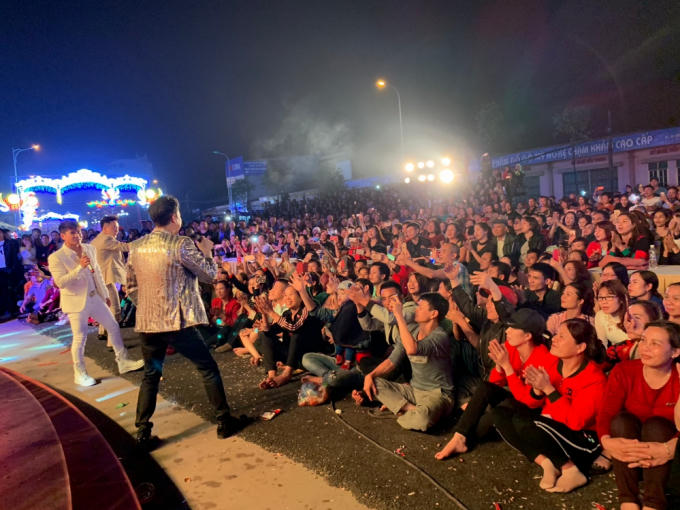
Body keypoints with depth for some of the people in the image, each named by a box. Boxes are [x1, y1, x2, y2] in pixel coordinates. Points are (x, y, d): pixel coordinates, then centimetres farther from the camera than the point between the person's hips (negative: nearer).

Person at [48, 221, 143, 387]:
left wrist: (105, 294, 16)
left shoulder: (89, 249, 5)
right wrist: (80, 267, -29)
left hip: (95, 298, 6)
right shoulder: (56, 258, -12)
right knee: (80, 338, 1)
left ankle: (123, 362, 22)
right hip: (76, 302, -6)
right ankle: (80, 374, 19)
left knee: (113, 327, 9)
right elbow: (60, 282, -21)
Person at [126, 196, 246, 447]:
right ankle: (224, 421, 18)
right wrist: (206, 252, 10)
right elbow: (209, 275, -5)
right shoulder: (181, 245, -14)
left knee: (150, 376, 18)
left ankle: (143, 433, 20)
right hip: (178, 322, -5)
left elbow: (131, 288, 11)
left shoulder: (136, 247, 5)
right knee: (209, 369, 10)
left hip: (147, 322, 6)